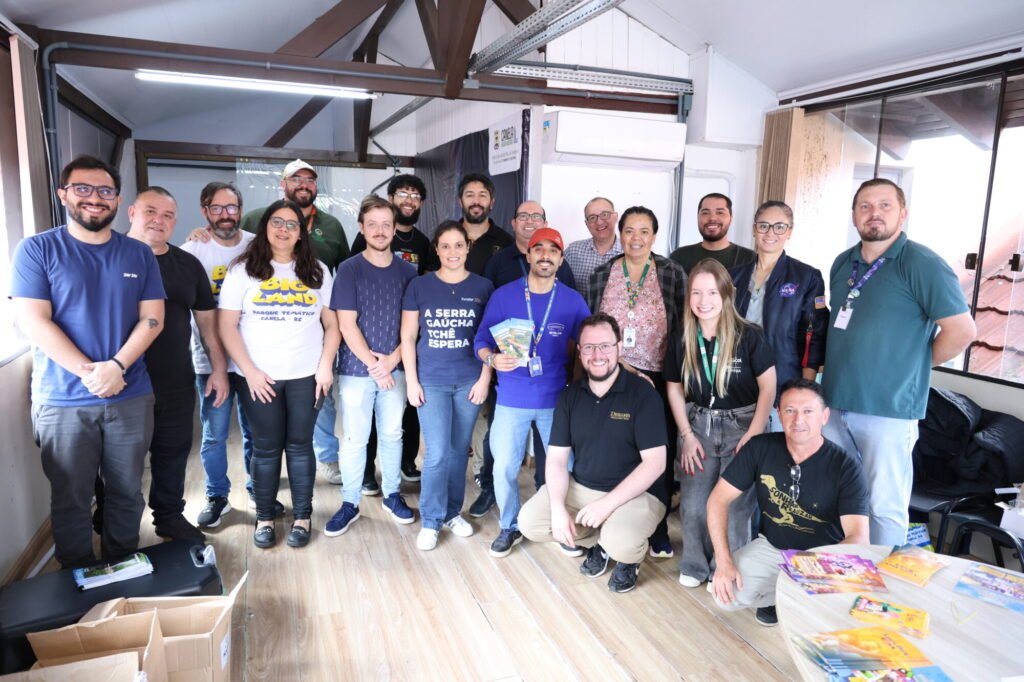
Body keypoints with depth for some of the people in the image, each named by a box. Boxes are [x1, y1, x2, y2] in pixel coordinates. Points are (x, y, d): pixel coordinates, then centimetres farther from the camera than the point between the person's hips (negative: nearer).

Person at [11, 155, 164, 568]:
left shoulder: (139, 255, 6)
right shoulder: (37, 250, -2)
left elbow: (152, 318, 1)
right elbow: (32, 321, -9)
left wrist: (117, 366, -14)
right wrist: (89, 372, -16)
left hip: (131, 397, 2)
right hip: (62, 401, -2)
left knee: (127, 492, 13)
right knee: (70, 500, 10)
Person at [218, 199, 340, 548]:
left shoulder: (317, 272, 8)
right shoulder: (243, 269, 2)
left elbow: (332, 324, 8)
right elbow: (227, 326, -2)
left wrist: (326, 366, -4)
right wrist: (249, 370, -10)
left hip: (306, 375, 1)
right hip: (258, 377, -1)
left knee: (300, 445, 7)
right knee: (266, 447, 7)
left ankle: (302, 517, 19)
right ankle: (264, 517, 22)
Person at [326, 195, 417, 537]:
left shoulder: (407, 271, 3)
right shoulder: (349, 269, -5)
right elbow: (347, 324, -9)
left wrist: (392, 360, -9)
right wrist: (372, 363, -12)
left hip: (395, 368, 2)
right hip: (357, 368, -2)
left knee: (392, 434, 13)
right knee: (354, 439, 5)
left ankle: (392, 495, 28)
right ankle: (349, 503, 19)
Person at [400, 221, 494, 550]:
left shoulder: (482, 287, 2)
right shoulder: (419, 285, 0)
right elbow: (408, 338, 2)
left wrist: (484, 378, -2)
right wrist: (411, 381, -3)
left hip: (469, 381, 1)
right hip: (431, 381, -1)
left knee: (459, 450, 10)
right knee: (437, 453, -4)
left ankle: (452, 512, 27)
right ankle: (431, 521, 14)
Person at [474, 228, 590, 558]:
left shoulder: (572, 300, -1)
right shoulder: (503, 295, -4)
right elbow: (481, 340, -1)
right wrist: (493, 359, -22)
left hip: (556, 399, 1)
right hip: (512, 399, 0)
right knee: (504, 467, 4)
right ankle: (509, 527, 27)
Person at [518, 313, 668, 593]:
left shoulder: (642, 393, -14)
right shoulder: (570, 396, 0)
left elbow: (655, 462, -17)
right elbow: (557, 458, 0)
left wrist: (608, 503, -24)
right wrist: (558, 507, -16)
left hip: (635, 493, -5)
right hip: (580, 487, 5)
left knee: (620, 543, -33)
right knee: (529, 522, -10)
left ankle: (629, 556, 7)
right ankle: (597, 542, 14)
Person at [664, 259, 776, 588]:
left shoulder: (749, 336, -13)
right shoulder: (682, 341, -2)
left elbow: (768, 387, -8)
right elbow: (674, 388, 7)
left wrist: (753, 435, -12)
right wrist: (687, 435, 2)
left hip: (740, 426, -3)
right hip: (699, 426, 3)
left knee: (734, 505, -3)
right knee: (693, 503, 0)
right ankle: (695, 566, 23)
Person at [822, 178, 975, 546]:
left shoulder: (921, 263, -10)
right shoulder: (843, 263, 11)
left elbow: (962, 330, -13)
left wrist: (918, 362, -3)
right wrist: (844, 364, 12)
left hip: (888, 410, -7)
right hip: (835, 404, 7)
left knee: (885, 507, 4)